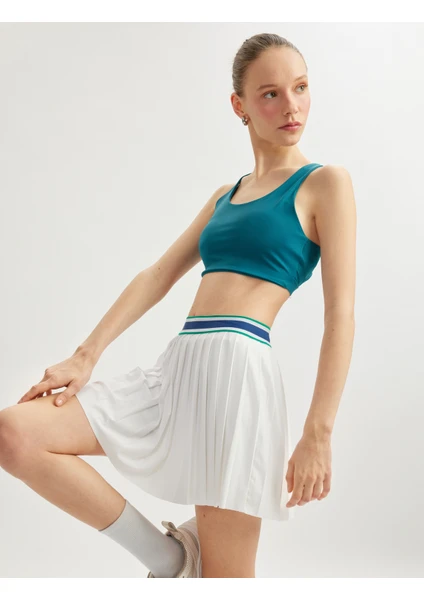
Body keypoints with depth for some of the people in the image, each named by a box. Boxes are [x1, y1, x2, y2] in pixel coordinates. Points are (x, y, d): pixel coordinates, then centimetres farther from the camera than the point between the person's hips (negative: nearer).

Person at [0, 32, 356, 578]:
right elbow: (159, 276, 17)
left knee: (224, 576, -5)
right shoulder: (225, 197, 22)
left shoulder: (324, 183, 2)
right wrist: (86, 357, 5)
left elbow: (341, 314, -6)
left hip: (237, 368, -6)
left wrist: (318, 433, -14)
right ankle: (165, 556, 3)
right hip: (176, 368, 7)